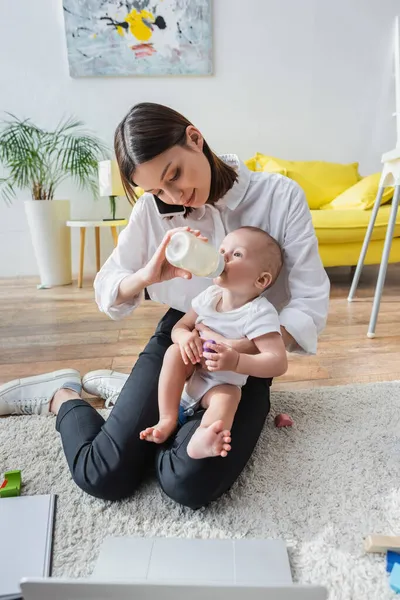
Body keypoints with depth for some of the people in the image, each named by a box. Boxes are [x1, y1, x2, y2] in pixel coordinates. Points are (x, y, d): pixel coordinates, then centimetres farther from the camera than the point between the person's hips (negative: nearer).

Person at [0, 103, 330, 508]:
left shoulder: (280, 197, -12)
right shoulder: (154, 208, -5)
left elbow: (311, 303, -13)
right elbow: (107, 289, -1)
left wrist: (243, 347, -29)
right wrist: (146, 276, -24)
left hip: (246, 359, 1)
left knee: (191, 483, -21)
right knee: (102, 475, -13)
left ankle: (125, 392, 9)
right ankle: (62, 396, 20)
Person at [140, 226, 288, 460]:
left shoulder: (260, 314, -23)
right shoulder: (209, 296, -6)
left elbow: (279, 363, -29)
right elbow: (179, 326, 1)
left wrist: (235, 362, -42)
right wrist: (185, 336, -24)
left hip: (223, 383, -4)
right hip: (191, 370, 4)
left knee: (228, 396, -33)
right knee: (174, 351, -23)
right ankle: (167, 420, -22)